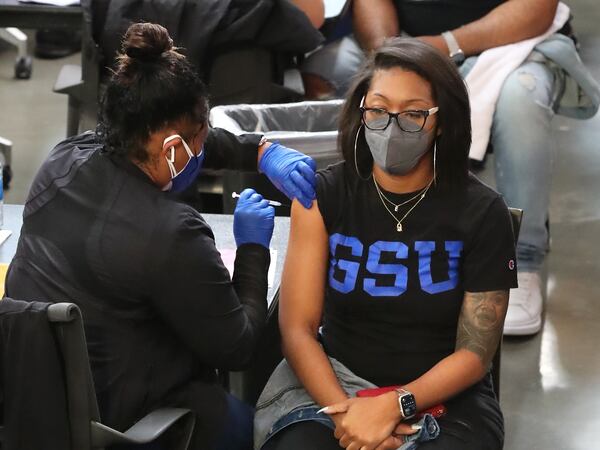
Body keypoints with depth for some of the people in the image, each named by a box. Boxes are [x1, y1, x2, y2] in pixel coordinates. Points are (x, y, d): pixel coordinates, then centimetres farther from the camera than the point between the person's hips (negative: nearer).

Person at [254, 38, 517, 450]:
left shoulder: (481, 213, -5)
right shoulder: (322, 196, -2)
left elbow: (475, 353, -4)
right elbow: (298, 329, -5)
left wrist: (394, 406, -20)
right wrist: (345, 413, -21)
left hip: (441, 397, 0)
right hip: (331, 383, 0)